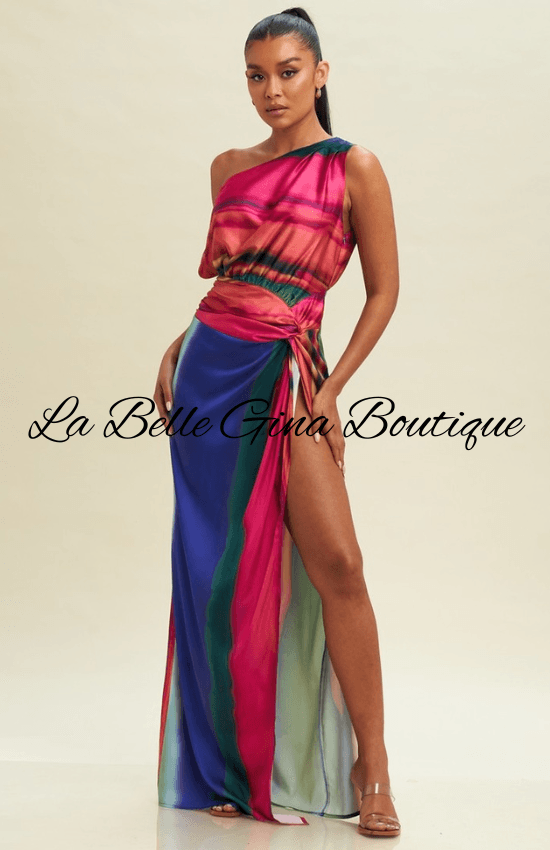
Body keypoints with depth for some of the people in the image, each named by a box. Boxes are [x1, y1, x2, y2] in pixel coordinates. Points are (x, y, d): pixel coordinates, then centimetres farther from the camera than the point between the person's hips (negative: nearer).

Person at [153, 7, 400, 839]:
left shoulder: (353, 167, 0)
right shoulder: (229, 168, 13)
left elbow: (383, 290, 0)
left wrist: (331, 388, -7)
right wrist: (179, 348, 10)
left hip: (286, 376, -4)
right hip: (210, 370, 4)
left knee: (336, 563, -13)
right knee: (218, 566, 5)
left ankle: (369, 767, 0)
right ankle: (232, 763, 20)